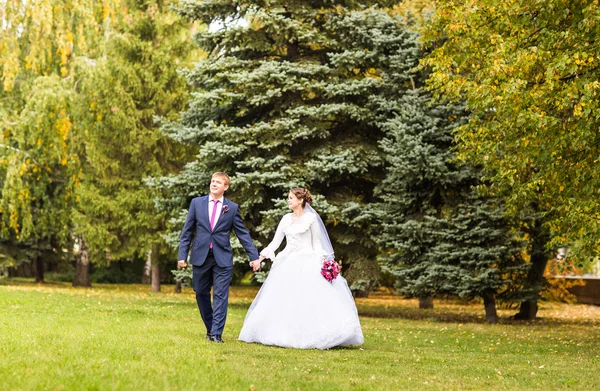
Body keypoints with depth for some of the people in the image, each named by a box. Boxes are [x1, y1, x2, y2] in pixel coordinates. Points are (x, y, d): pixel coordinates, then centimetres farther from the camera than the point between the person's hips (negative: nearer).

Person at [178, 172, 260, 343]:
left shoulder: (232, 208, 3)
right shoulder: (197, 203, 5)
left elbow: (243, 233, 5)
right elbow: (187, 231, 7)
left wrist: (254, 256, 0)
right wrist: (182, 255, 3)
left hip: (222, 258, -2)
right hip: (200, 257, 2)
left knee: (220, 296, -5)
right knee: (201, 294, 9)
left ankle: (217, 333, -5)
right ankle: (210, 328, 24)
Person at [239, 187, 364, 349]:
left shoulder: (311, 218, -1)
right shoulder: (286, 219, 11)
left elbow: (317, 243, 1)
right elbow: (275, 242, 12)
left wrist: (323, 263, -11)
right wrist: (260, 258, 4)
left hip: (307, 263, -5)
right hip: (288, 263, 5)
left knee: (311, 300, -12)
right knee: (282, 301, 0)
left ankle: (312, 336, -8)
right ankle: (284, 335, 6)